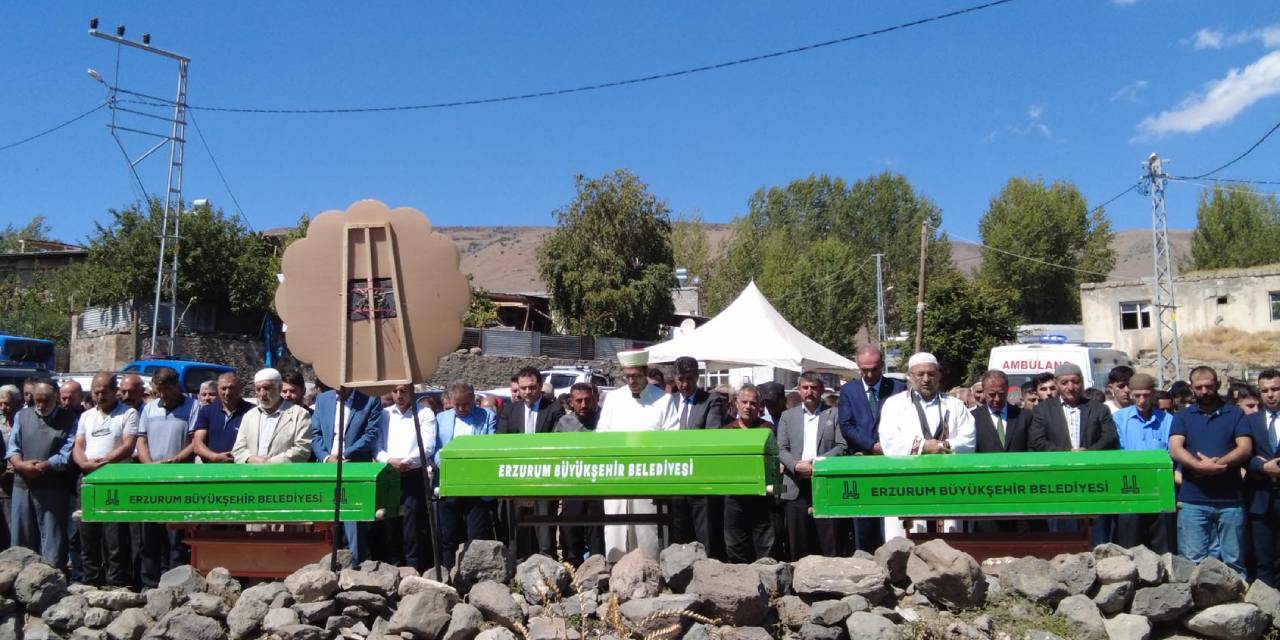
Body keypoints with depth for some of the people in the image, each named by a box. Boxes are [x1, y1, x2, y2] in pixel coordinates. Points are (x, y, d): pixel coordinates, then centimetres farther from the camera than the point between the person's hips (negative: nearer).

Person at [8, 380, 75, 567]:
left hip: (53, 489, -4)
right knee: (21, 538, 11)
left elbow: (67, 455, -8)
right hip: (23, 486, 4)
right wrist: (22, 465, -13)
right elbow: (12, 447, 6)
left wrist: (41, 467, -16)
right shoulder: (22, 416, 13)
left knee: (52, 538, -1)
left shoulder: (69, 421, 1)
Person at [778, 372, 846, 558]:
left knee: (830, 542, -3)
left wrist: (817, 462, -12)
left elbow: (842, 447, 0)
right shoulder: (787, 416, 14)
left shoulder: (835, 415, 9)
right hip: (797, 487, 2)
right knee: (798, 544, 4)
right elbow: (781, 450, 6)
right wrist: (796, 466, -13)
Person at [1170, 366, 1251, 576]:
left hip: (1230, 499, 0)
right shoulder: (1182, 417, 10)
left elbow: (1245, 449, -3)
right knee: (1193, 561, 0)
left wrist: (1216, 463, -16)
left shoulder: (1235, 414, 9)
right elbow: (1175, 450, -5)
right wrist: (1200, 465, -21)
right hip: (1193, 500, 0)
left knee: (1233, 561, 5)